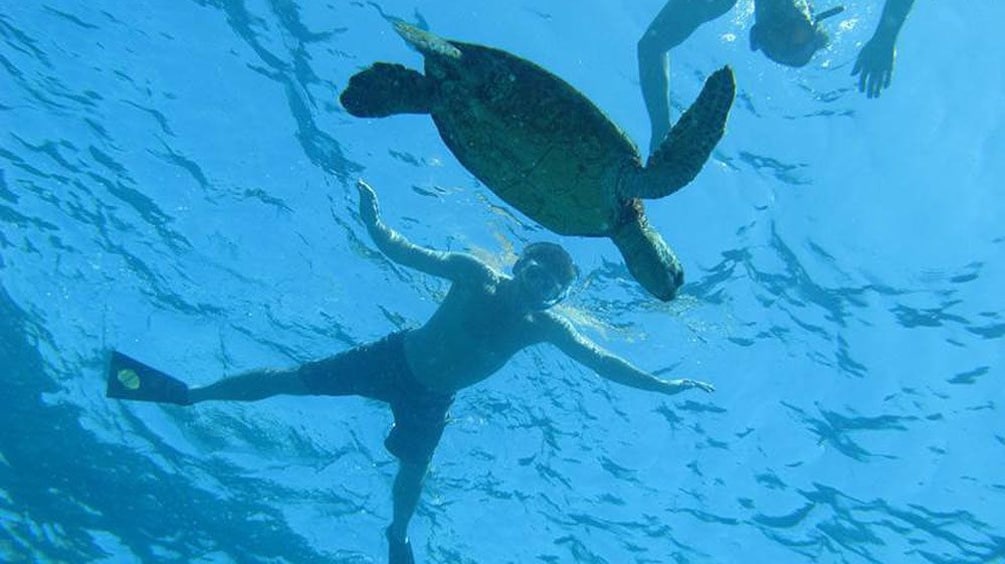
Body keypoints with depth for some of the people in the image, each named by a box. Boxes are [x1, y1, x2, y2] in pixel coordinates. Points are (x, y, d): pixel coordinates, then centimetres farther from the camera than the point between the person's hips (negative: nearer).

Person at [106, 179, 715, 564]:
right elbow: (405, 251, -16)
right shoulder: (474, 272, -18)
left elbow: (600, 359, -12)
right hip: (393, 358, -2)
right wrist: (374, 224, -32)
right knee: (293, 379, -4)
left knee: (413, 474, 15)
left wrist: (662, 384, -16)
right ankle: (189, 392, 10)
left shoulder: (546, 327, -13)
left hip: (431, 402, 2)